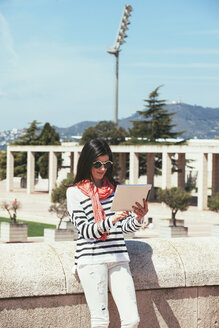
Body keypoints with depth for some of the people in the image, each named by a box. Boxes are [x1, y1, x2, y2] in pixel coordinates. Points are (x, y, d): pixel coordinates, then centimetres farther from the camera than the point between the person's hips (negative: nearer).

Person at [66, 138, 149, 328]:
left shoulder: (115, 189, 15)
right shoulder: (75, 192, 3)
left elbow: (126, 227, 11)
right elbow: (85, 230, -6)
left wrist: (139, 217, -11)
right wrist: (110, 221, -21)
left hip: (118, 258, 4)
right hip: (91, 260, -4)